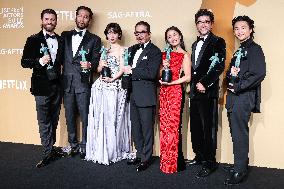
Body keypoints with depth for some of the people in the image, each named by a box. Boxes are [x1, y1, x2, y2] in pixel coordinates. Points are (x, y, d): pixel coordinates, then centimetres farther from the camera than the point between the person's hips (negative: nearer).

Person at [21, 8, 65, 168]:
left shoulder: (61, 41, 9)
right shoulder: (33, 40, -1)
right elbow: (24, 62, -4)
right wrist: (39, 61, -21)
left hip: (57, 86, 4)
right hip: (42, 87, -4)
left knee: (54, 120, 14)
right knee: (44, 121, 0)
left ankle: (51, 147, 29)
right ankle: (48, 153, 9)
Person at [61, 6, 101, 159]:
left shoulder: (94, 39, 5)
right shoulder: (65, 36, 14)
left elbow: (96, 60, -1)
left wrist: (89, 65, -22)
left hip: (83, 83, -3)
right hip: (67, 82, 3)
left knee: (85, 116, -1)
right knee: (69, 115, 10)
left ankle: (85, 146, 15)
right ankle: (73, 145, 25)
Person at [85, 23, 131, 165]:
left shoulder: (122, 50, 3)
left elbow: (122, 69, -6)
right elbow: (98, 69, 18)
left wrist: (111, 79, -18)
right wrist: (101, 65, -3)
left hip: (115, 86, -5)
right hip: (101, 87, 5)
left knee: (113, 118, -5)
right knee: (99, 118, 3)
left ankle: (113, 151, 7)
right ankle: (100, 151, 14)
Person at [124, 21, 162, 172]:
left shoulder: (155, 51, -8)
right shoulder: (133, 49, 16)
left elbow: (151, 73, -19)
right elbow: (127, 67, 20)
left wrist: (132, 71, -15)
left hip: (146, 96, -7)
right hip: (133, 95, 8)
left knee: (147, 128, 2)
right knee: (135, 127, 15)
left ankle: (146, 158, 16)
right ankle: (140, 155, 30)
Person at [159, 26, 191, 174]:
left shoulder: (185, 55, 0)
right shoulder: (165, 55, 16)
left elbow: (187, 77, -7)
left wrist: (170, 83, -14)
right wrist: (163, 67, -1)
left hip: (176, 91, -5)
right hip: (164, 91, 5)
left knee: (173, 125, -6)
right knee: (164, 125, 5)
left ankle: (174, 163, 4)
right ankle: (166, 161, 15)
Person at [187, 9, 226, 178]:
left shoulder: (218, 42, -1)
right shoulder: (195, 44, 22)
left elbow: (219, 67, -11)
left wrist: (204, 83, -15)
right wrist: (194, 84, 6)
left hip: (209, 91, -7)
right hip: (195, 90, 7)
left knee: (208, 127, -3)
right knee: (195, 127, 12)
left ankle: (210, 163, 7)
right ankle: (199, 156, 25)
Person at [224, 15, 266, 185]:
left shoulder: (255, 49, -7)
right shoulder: (239, 51, 20)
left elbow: (259, 74, -18)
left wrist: (238, 87, -15)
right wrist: (231, 73, -2)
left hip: (244, 97, -8)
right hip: (234, 97, 8)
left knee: (240, 134, -5)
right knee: (236, 132, 13)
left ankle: (239, 171, 4)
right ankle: (240, 164, 27)